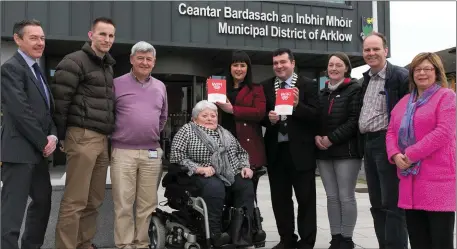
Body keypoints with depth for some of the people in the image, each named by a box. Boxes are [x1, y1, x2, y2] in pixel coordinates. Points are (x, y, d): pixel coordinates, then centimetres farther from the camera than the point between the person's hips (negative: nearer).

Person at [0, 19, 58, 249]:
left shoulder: (37, 70, 16)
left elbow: (49, 108, 15)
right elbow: (21, 111, -19)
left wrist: (52, 136, -2)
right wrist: (44, 142, -12)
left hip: (37, 151, 9)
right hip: (19, 150, -9)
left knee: (43, 201, 18)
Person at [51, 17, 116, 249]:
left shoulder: (108, 66, 20)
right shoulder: (75, 62, -5)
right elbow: (59, 101, -9)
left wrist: (107, 136, 17)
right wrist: (61, 136, -8)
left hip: (102, 139, 8)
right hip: (82, 137, -8)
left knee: (95, 199, 11)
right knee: (75, 201, -6)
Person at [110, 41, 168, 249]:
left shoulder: (160, 87, 13)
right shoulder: (117, 84, 0)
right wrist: (115, 136, 7)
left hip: (152, 153, 4)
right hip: (123, 151, -3)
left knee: (148, 203, 7)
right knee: (123, 204, -1)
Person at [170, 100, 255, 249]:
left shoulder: (224, 132, 21)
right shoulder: (187, 130, 4)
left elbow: (241, 152, 23)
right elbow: (176, 156, -6)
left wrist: (245, 167, 3)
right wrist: (198, 168, -18)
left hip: (231, 175, 5)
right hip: (203, 176, -5)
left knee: (246, 185, -21)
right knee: (215, 187, -34)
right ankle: (215, 235, -27)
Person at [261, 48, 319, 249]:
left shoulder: (308, 85, -2)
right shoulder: (265, 87, 9)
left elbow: (316, 116, -9)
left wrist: (297, 105, -24)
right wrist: (268, 118, -13)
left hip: (300, 150, -4)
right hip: (275, 150, 4)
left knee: (306, 199, 5)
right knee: (280, 198, 11)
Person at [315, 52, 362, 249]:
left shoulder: (354, 89, -2)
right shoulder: (322, 93, 17)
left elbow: (355, 120, -11)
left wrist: (332, 138, -15)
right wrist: (316, 136, -3)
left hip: (346, 151, -5)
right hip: (323, 152, 6)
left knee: (346, 196, -1)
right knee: (332, 196, 8)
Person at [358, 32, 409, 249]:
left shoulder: (400, 76, -9)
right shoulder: (366, 78, 16)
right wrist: (363, 143, 15)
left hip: (387, 143, -8)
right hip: (368, 144, 8)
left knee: (392, 204, -5)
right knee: (376, 204, 13)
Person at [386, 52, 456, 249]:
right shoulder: (404, 102, 19)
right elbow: (391, 132, 15)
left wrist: (411, 154, -16)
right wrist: (395, 155, -6)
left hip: (437, 178, -6)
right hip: (410, 178, 6)